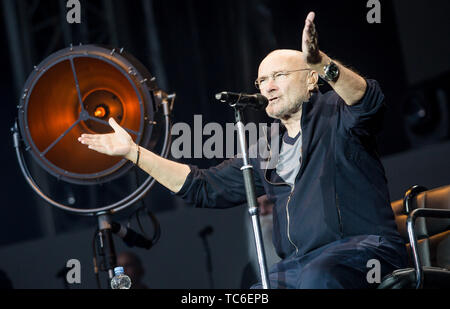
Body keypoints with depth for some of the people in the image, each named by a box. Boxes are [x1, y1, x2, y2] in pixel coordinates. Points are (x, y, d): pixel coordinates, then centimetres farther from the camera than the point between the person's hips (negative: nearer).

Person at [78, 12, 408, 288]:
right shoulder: (267, 151, 20)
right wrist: (134, 151, 16)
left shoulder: (335, 114, 2)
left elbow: (369, 101, -22)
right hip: (298, 264, 7)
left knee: (316, 278, -38)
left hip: (364, 247, -7)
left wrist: (321, 62, -41)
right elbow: (203, 186, 20)